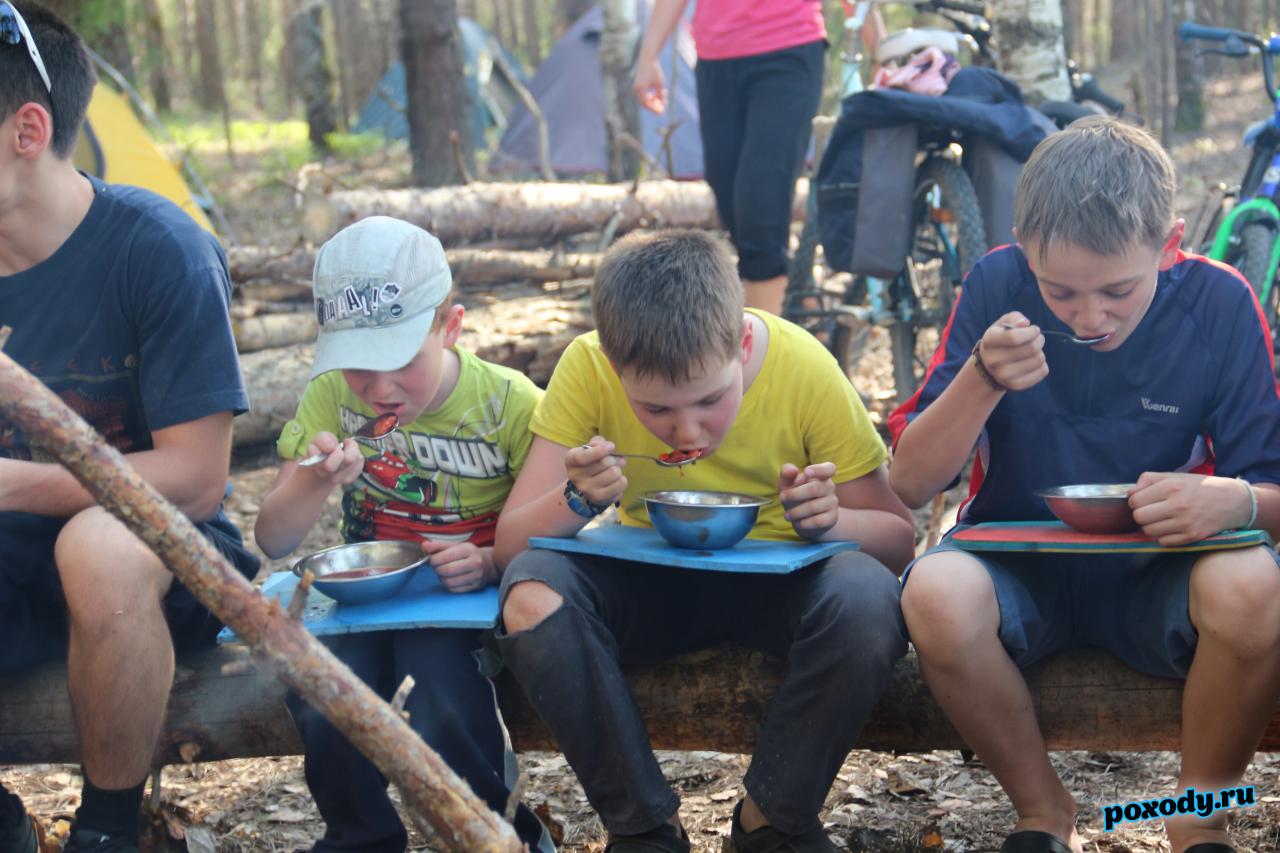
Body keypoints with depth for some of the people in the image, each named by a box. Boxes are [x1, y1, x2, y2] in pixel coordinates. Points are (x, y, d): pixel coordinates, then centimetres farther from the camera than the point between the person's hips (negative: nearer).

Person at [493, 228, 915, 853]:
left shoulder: (804, 367, -20)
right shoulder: (587, 369, -18)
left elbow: (898, 537, -10)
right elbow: (508, 546, -15)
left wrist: (830, 521, -31)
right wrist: (577, 499, -35)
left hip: (778, 585, -1)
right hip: (649, 587, 1)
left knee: (868, 600, -34)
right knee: (531, 595, -30)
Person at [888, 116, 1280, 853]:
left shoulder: (1219, 305, -9)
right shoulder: (999, 287, -9)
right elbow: (910, 484, -9)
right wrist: (982, 381, -26)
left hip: (1156, 577, 0)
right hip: (1020, 571, 0)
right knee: (937, 593, -33)